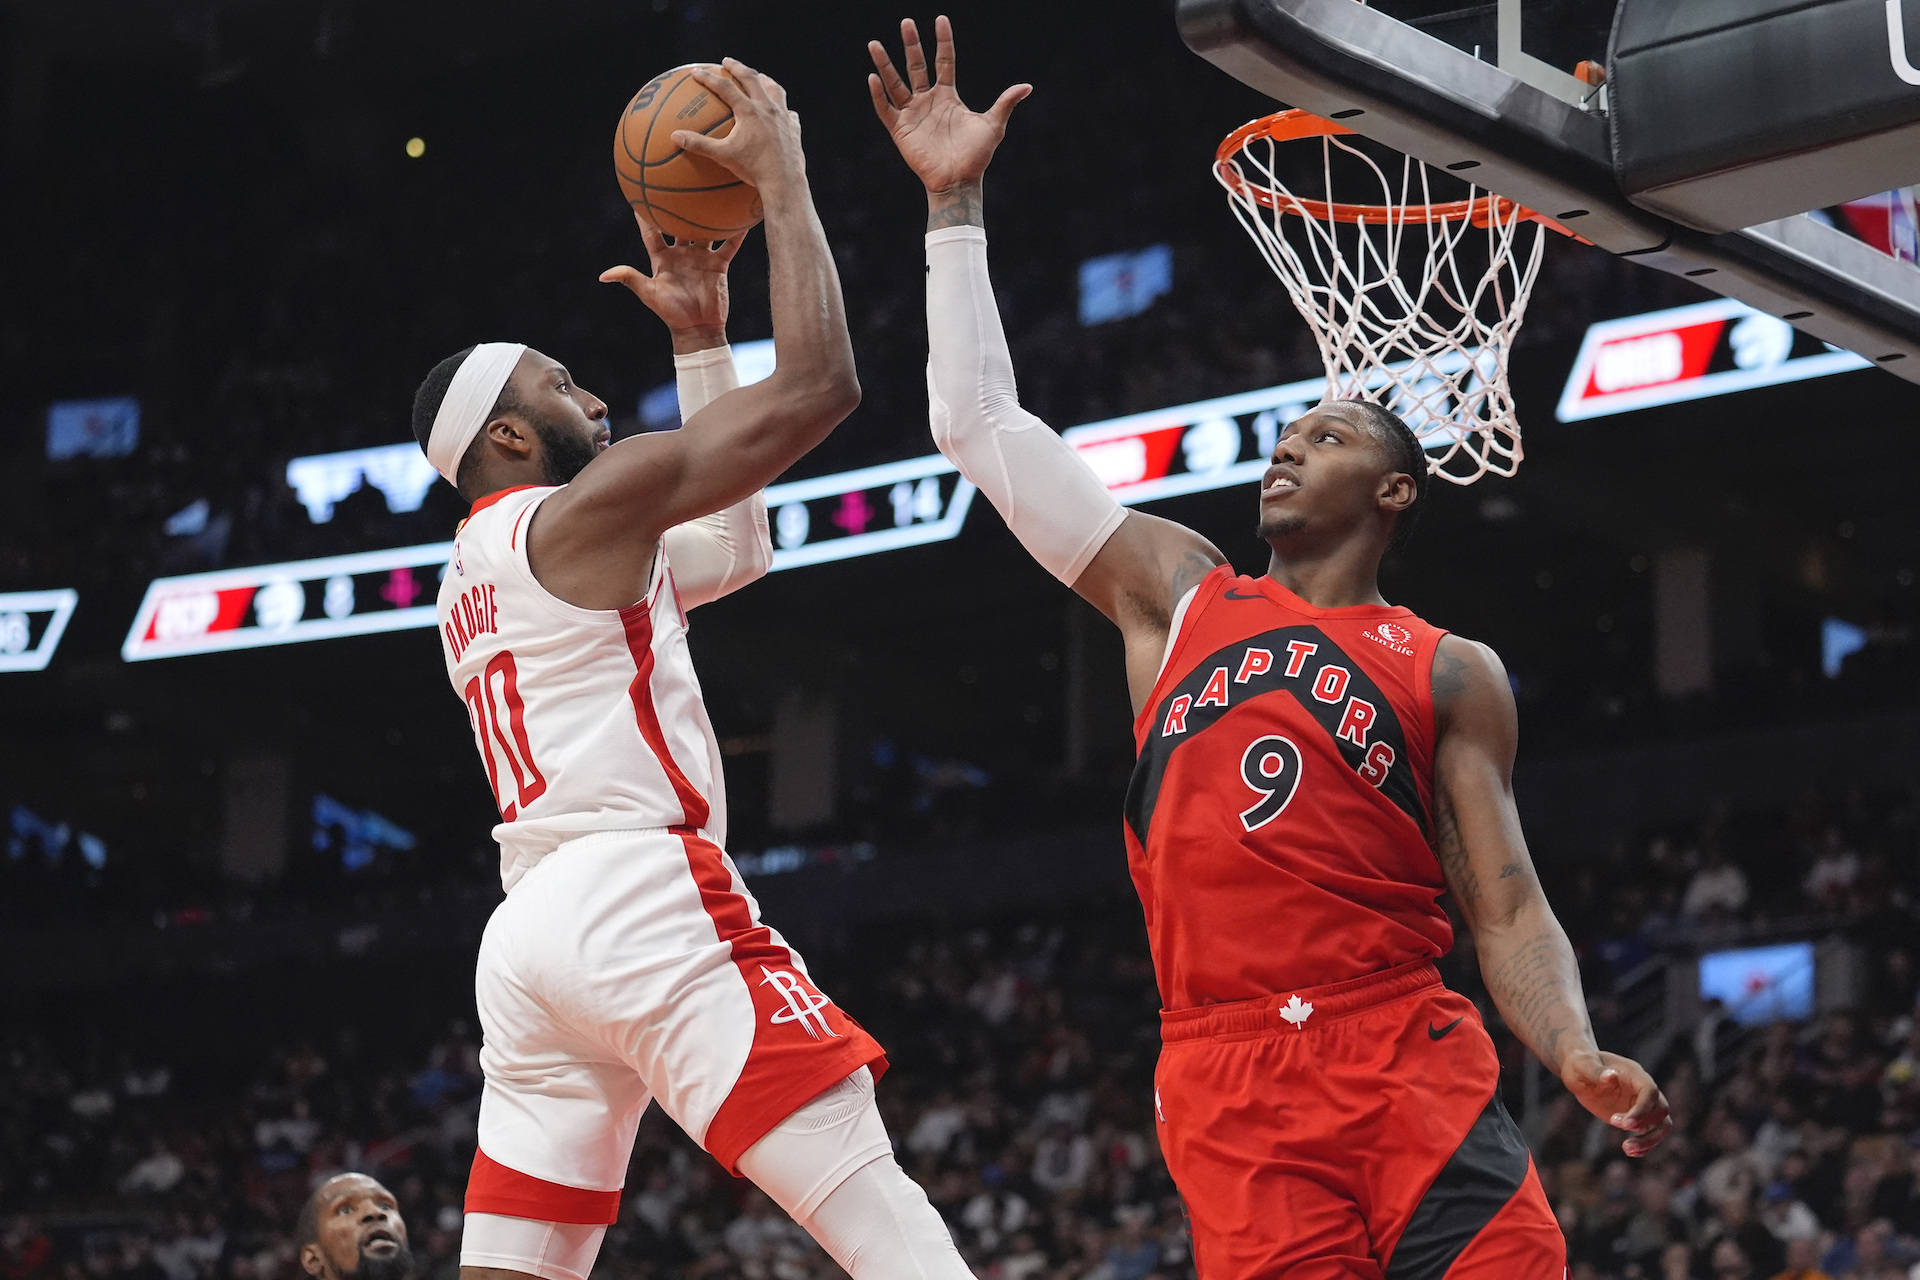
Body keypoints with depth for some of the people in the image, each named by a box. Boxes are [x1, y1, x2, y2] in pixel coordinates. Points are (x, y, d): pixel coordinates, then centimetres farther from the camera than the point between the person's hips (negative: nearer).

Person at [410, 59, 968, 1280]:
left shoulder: (476, 579, 26)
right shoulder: (579, 513, -1)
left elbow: (737, 546, 35)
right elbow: (817, 384, -7)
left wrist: (699, 339, 32)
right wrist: (781, 175, 3)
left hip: (531, 925, 9)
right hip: (649, 901, -9)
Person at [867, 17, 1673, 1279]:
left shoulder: (1453, 675, 14)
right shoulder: (1176, 590, 18)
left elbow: (1507, 908, 8)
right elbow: (984, 427, 17)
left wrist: (1578, 1053, -12)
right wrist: (955, 202, 16)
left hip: (1411, 1062, -1)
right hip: (1230, 1084, 1)